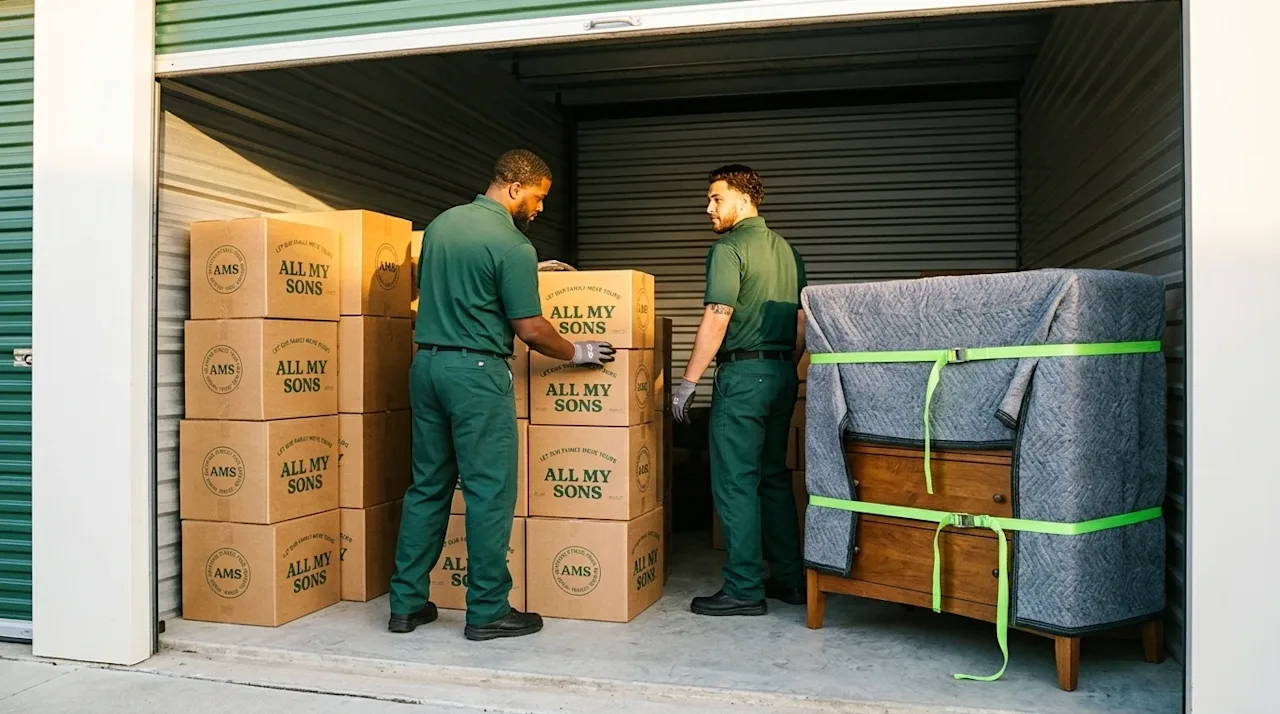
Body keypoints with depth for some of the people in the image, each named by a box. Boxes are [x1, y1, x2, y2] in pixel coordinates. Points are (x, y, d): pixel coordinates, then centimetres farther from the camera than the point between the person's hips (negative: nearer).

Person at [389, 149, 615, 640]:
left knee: (427, 486, 13)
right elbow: (531, 330, -11)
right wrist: (576, 353, 5)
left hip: (426, 363, 8)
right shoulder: (512, 245, -12)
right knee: (490, 492, 1)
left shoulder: (440, 223, 12)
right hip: (476, 370, -8)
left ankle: (407, 604, 19)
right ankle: (487, 612, 8)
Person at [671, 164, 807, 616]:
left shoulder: (729, 249, -10)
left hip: (743, 373, -9)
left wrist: (688, 381, -13)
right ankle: (790, 579, 22)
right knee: (774, 477, 15)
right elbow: (803, 323, 16)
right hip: (783, 374, 9)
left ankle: (744, 590, 2)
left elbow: (717, 319, -17)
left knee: (735, 482, -3)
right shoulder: (786, 249, 15)